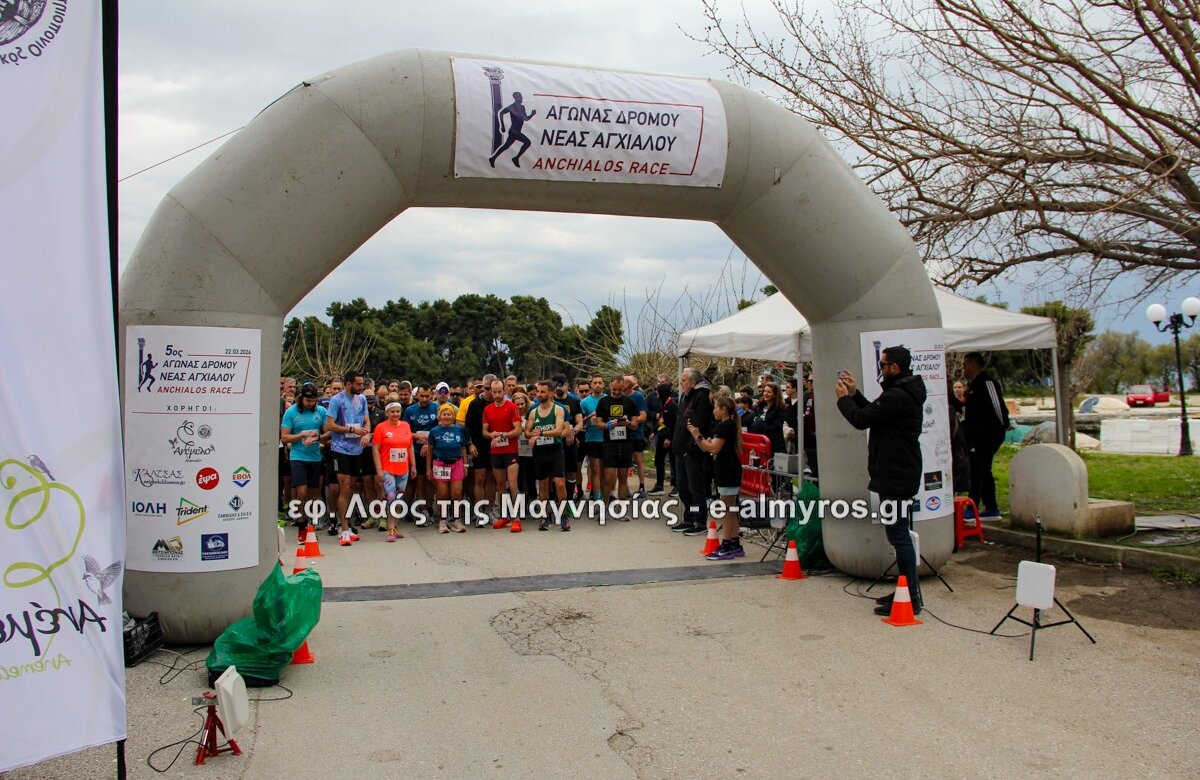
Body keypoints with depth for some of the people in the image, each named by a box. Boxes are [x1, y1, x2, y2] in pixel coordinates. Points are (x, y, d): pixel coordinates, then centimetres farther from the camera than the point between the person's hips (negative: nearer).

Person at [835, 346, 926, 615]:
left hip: (896, 476, -11)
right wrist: (854, 393, 14)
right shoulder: (905, 392, 15)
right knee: (900, 534, 16)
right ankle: (907, 591, 25)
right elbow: (873, 414, 19)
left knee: (898, 535, -7)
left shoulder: (897, 396, -20)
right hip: (898, 473, 11)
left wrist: (843, 398, -2)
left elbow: (861, 419, -18)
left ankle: (911, 598, -3)